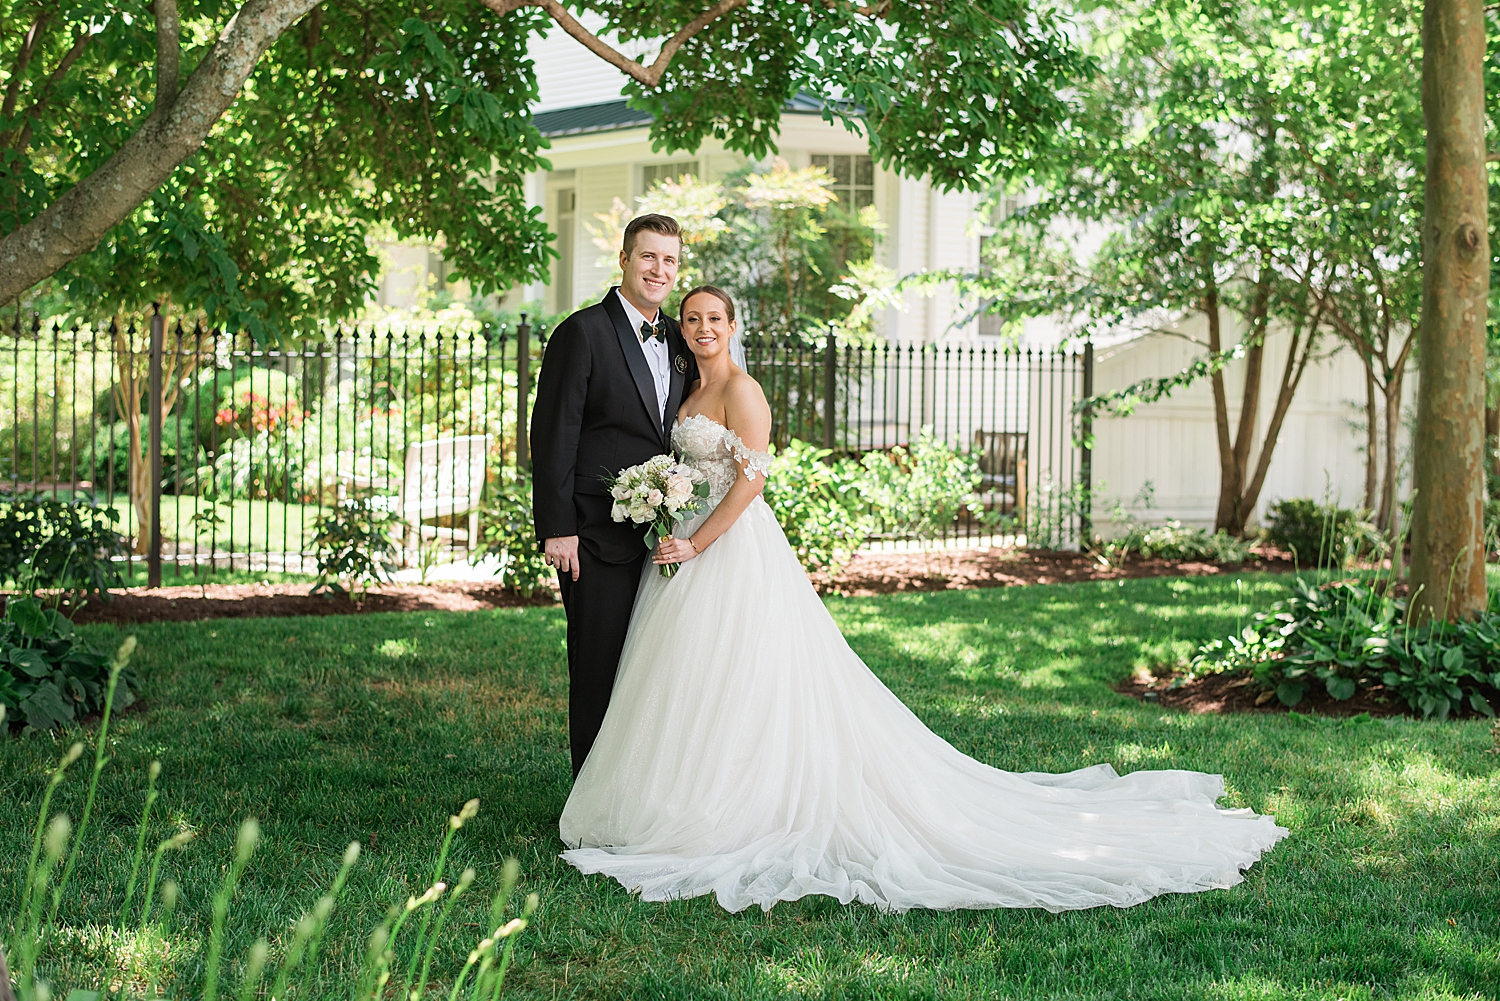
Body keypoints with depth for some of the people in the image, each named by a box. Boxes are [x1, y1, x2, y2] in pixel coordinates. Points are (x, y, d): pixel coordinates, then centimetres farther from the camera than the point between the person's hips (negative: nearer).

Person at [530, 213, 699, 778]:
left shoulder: (676, 339, 13)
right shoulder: (583, 333, -8)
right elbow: (553, 434, -11)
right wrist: (557, 529, -16)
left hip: (660, 534, 6)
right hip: (600, 535, -6)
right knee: (600, 664, 0)